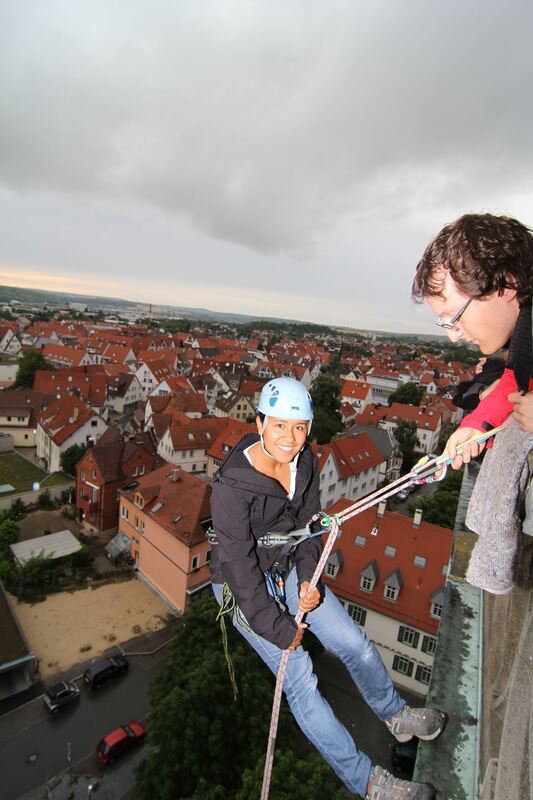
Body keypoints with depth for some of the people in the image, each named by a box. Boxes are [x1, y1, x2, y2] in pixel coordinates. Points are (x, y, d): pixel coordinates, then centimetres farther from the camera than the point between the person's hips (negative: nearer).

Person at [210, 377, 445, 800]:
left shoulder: (305, 461, -13)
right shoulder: (232, 486, -31)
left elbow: (309, 523, 2)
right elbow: (242, 570, -25)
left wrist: (307, 578, -9)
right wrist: (281, 631, -16)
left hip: (289, 570, 5)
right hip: (242, 586, -5)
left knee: (354, 642, 10)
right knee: (301, 682, -3)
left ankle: (395, 714, 40)